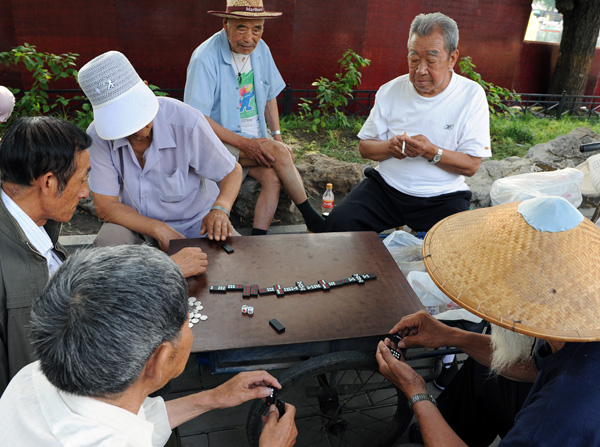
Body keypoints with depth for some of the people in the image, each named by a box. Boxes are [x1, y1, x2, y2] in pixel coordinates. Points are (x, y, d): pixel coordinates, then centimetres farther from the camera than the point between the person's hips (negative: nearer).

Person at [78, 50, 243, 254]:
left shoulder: (186, 122, -26)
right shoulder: (99, 135, -18)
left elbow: (232, 171, -13)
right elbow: (105, 206, -15)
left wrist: (219, 209, -34)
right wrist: (159, 230, -29)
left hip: (194, 222, -2)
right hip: (137, 222, 2)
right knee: (108, 239, -29)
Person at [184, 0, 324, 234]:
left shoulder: (260, 49, 3)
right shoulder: (205, 57, -18)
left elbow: (270, 96, 14)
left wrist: (277, 137, 2)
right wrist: (244, 143, -23)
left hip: (258, 138, 6)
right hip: (222, 141, -5)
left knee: (273, 176, -23)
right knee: (279, 153, -25)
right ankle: (312, 218, -8)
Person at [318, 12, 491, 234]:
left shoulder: (471, 95, -3)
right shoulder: (390, 91, 4)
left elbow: (471, 165, -5)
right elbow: (365, 147, 7)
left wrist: (431, 152, -22)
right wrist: (389, 147, -15)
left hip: (443, 196, -1)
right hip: (386, 185, 2)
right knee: (339, 222, -21)